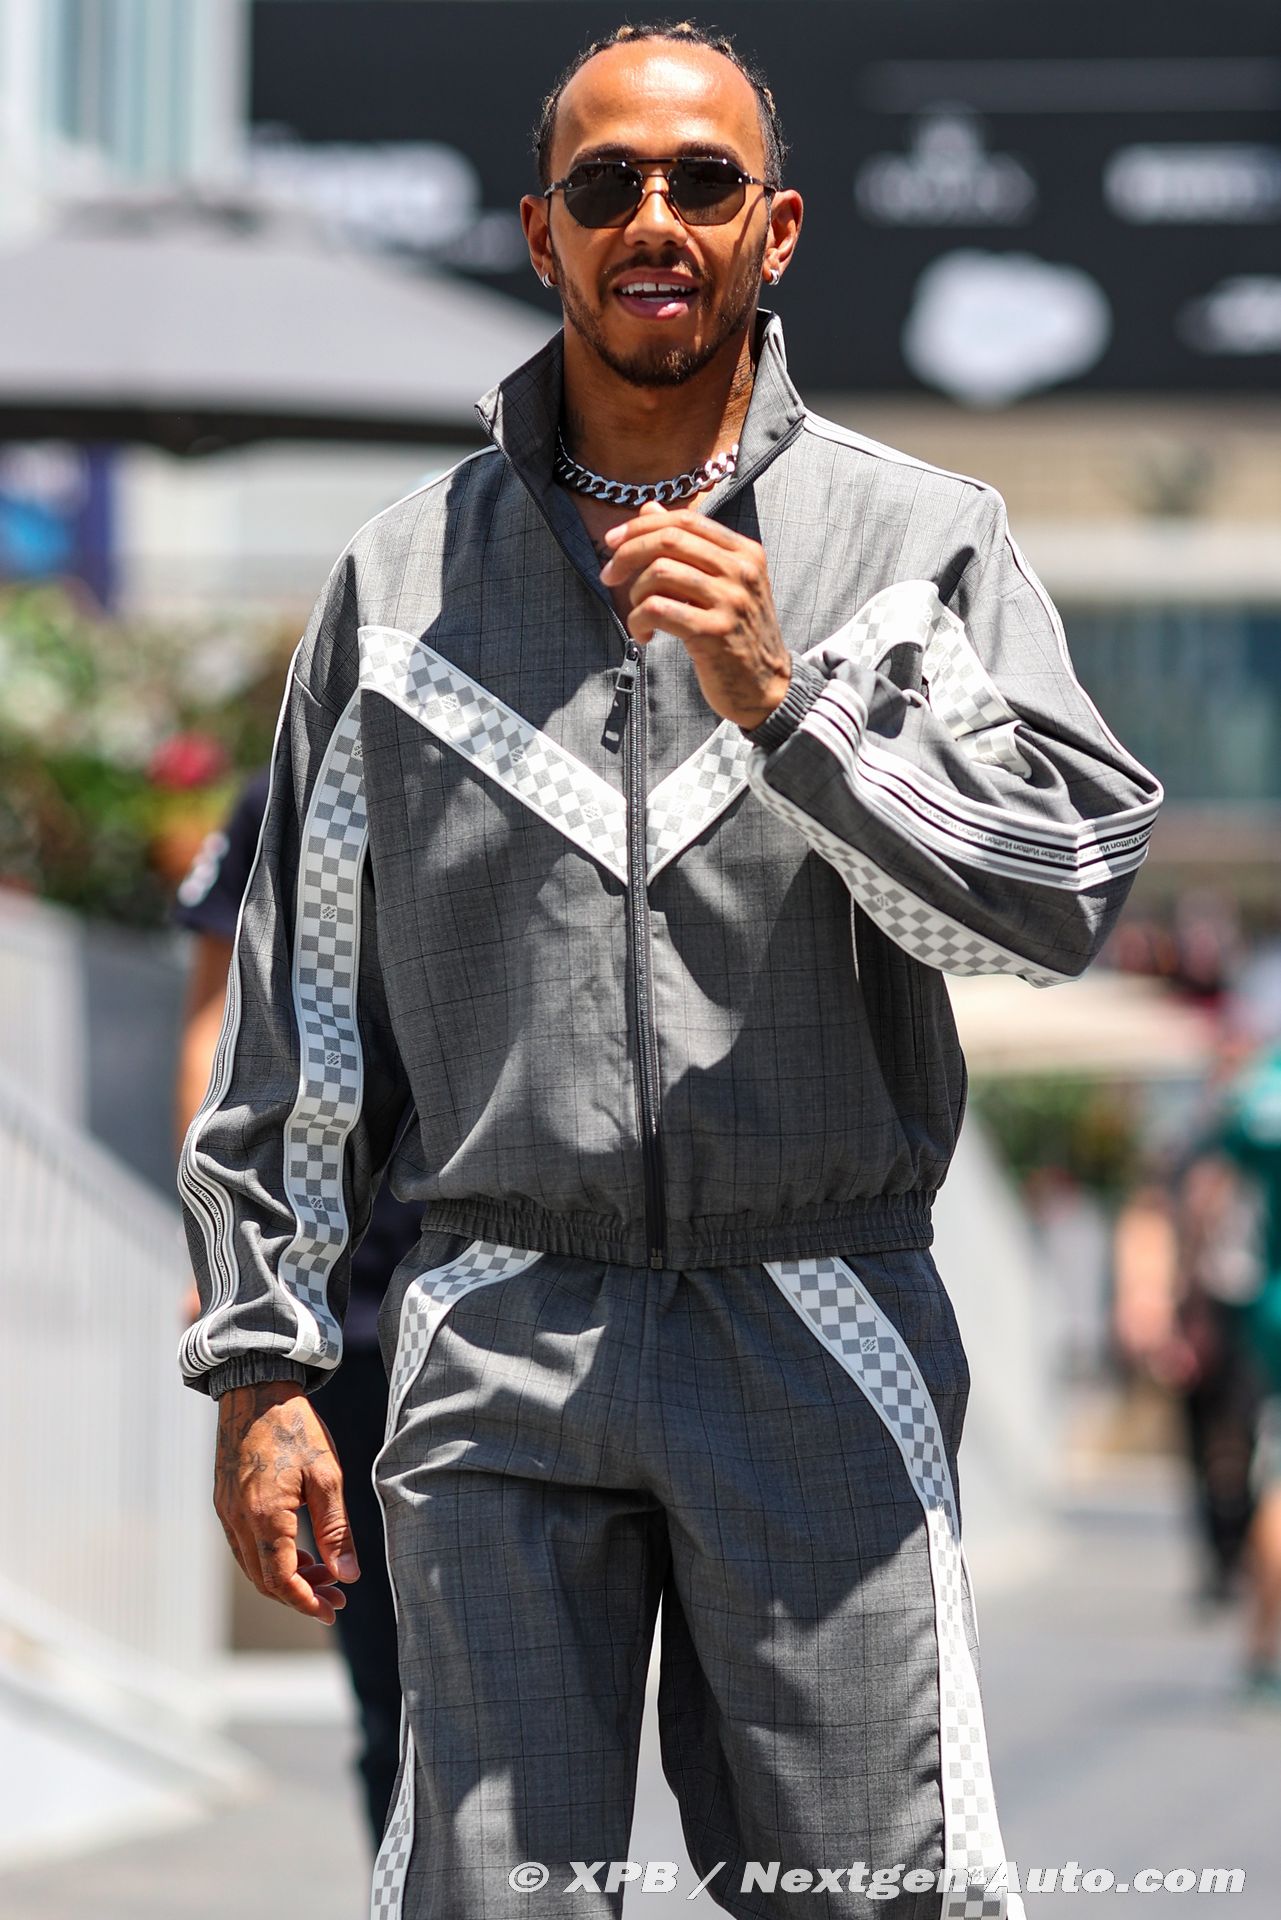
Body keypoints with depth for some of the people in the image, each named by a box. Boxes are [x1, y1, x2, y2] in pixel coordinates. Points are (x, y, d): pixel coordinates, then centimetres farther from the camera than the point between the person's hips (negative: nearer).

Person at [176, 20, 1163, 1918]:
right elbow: (299, 983, 12)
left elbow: (1068, 889, -7)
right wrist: (263, 1355, 7)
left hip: (821, 1331, -1)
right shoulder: (405, 577, 11)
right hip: (500, 1329, 1)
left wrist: (780, 700, -17)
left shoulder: (925, 539, 6)